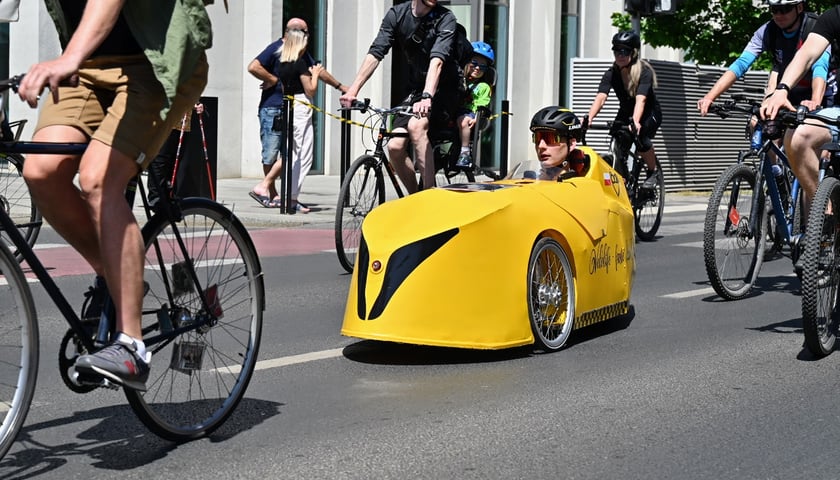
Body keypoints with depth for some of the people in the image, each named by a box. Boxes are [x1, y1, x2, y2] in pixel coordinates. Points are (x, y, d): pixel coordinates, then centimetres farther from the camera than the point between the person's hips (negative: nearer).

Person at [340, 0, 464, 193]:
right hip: (416, 90, 5)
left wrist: (427, 97, -45)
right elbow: (375, 53, -11)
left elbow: (437, 61, -30)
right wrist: (353, 90, -23)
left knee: (416, 125, -32)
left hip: (445, 91, -5)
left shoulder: (445, 18, -15)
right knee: (395, 147, -11)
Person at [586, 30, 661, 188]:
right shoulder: (611, 74, -17)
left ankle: (653, 172, -4)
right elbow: (600, 98, -30)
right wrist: (589, 118, -49)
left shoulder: (644, 72, -27)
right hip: (625, 113, 4)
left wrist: (636, 122, -60)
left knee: (641, 138, -29)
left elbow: (640, 99, -43)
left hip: (649, 113, -4)